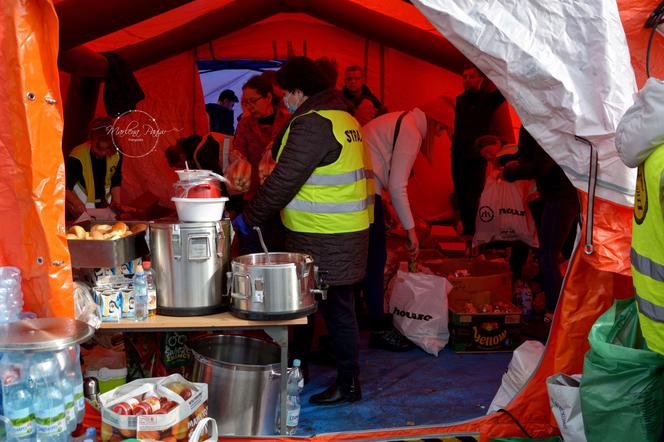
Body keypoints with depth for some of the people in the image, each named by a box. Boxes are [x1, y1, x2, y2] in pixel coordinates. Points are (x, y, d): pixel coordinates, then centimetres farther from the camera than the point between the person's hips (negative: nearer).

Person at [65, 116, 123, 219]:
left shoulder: (116, 155, -11)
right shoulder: (77, 157, -24)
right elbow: (64, 187, -19)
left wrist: (116, 201, -10)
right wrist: (76, 203, -34)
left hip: (104, 206, 4)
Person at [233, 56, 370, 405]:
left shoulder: (311, 125, -18)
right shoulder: (342, 117, 14)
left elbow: (283, 182, -19)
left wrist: (248, 218, -10)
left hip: (324, 240, -10)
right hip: (346, 230, 10)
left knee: (336, 307, 1)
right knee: (336, 304, 16)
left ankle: (349, 383, 14)